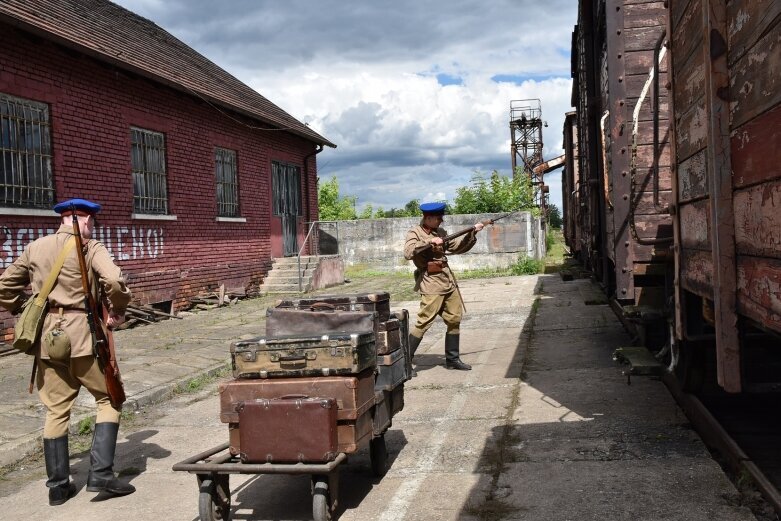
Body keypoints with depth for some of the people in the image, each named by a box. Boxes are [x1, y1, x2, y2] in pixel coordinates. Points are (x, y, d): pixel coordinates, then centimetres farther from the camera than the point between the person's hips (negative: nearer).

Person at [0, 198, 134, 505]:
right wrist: (117, 312, -6)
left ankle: (58, 485, 19)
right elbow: (114, 281, -20)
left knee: (56, 409, 13)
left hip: (47, 335, 5)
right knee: (109, 399, 9)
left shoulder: (35, 248, 12)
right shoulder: (90, 248, -4)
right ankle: (101, 473, 1)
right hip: (82, 333, -5)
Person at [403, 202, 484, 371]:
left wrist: (472, 232, 7)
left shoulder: (440, 232, 13)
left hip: (448, 281, 8)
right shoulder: (415, 233, -6)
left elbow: (458, 247, 18)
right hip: (431, 284, -7)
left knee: (454, 320, 10)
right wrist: (429, 242, -24)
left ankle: (452, 359, 22)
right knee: (424, 322, -10)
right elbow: (408, 253, -23)